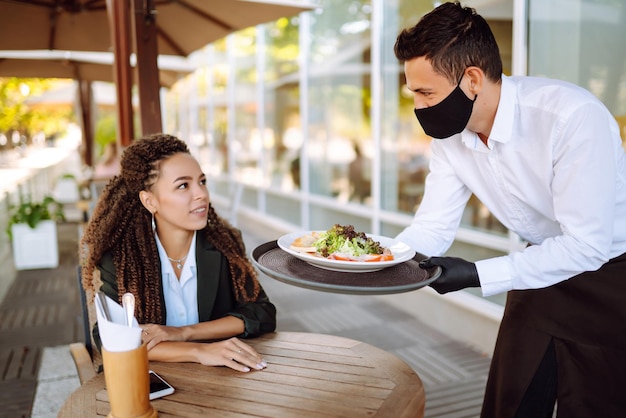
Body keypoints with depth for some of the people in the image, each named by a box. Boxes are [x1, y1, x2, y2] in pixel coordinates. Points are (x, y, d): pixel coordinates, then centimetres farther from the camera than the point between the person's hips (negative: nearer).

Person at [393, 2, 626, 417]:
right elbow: (433, 227, -9)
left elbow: (586, 246, -29)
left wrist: (477, 274, -32)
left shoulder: (574, 117, -31)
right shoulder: (449, 135, -12)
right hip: (544, 267, 6)